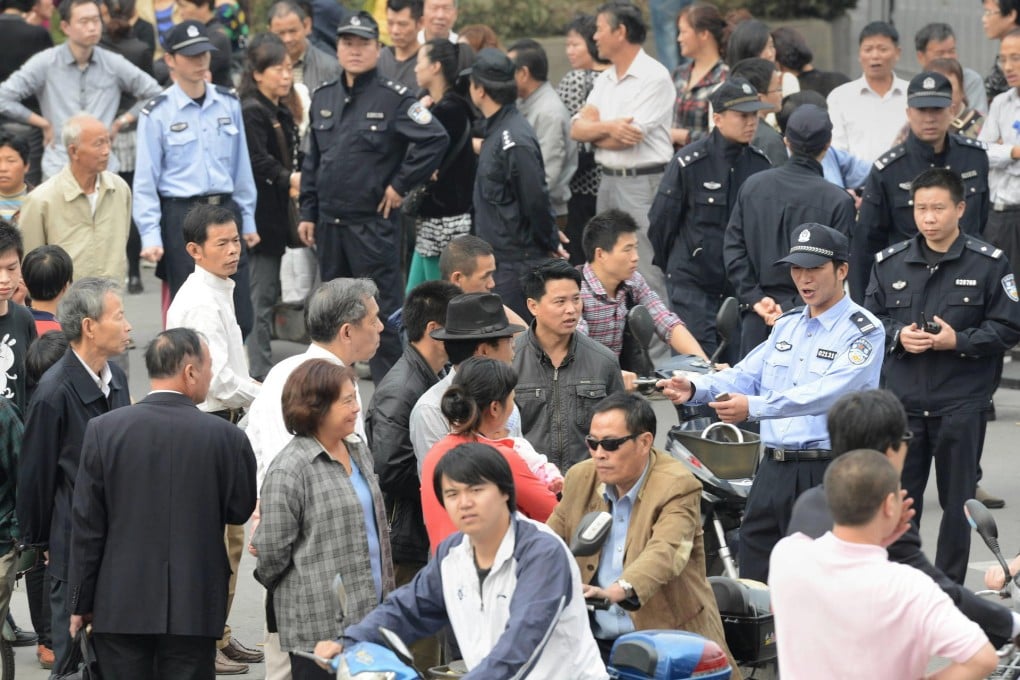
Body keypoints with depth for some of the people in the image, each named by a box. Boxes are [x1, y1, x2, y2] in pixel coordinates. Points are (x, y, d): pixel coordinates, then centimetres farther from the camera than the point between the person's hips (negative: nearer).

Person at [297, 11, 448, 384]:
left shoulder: (393, 99, -9)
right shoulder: (323, 98, 11)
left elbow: (435, 139, -17)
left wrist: (400, 185, -14)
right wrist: (307, 212, 11)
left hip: (373, 223, -6)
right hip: (329, 223, 6)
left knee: (382, 311, -4)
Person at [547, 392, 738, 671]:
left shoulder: (677, 487, -11)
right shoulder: (580, 479, 8)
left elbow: (665, 553, -27)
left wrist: (616, 592, -45)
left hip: (668, 638, -4)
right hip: (596, 640, 4)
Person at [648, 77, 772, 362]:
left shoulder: (761, 163, 4)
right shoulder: (689, 162, -9)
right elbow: (660, 221, -1)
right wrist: (675, 267, 9)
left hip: (743, 285, 4)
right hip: (694, 284, -4)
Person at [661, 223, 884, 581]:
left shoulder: (864, 332, -9)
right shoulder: (786, 325, 18)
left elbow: (826, 393, -23)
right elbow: (745, 375, 12)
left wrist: (753, 407, -34)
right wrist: (694, 389, -9)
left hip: (827, 472, -7)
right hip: (774, 469, 7)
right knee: (754, 581, 10)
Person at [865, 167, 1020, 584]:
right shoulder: (889, 263, 6)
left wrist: (959, 341, -15)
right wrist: (897, 337, -9)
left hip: (961, 403, -2)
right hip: (902, 400, 2)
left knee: (957, 501, 5)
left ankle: (950, 586, 15)